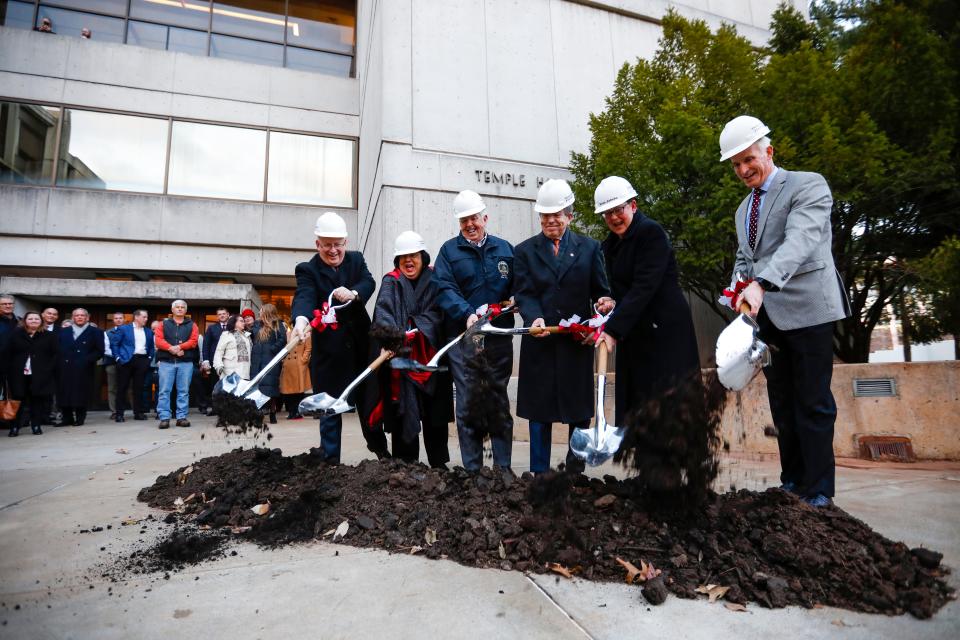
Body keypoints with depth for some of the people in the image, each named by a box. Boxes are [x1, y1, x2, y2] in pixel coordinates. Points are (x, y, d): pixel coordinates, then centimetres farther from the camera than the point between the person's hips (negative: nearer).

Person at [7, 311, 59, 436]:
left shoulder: (49, 336, 5)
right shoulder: (16, 334, 7)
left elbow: (56, 355, 3)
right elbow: (9, 354, 7)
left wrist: (48, 369, -6)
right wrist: (12, 369, -1)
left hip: (42, 376, -1)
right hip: (20, 375, 1)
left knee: (39, 401, 2)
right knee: (20, 401, 1)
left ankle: (36, 426, 11)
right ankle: (15, 426, 10)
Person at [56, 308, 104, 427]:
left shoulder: (95, 332, 5)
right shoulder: (63, 332, 17)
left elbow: (99, 351, -1)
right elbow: (58, 349, 11)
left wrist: (87, 360, -14)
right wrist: (61, 362, -4)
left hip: (84, 369, -3)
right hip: (65, 368, 3)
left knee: (81, 394, -1)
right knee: (64, 393, 4)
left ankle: (79, 419, 9)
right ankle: (67, 418, 14)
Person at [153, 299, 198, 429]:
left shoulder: (191, 325, 12)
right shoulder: (164, 324, 13)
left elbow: (193, 341, -1)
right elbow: (158, 340, -1)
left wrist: (179, 347, -16)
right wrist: (171, 348, -16)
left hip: (186, 362, 0)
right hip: (166, 362, 0)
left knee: (183, 391, 2)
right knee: (164, 390, -3)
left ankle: (181, 417, 6)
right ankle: (164, 418, 1)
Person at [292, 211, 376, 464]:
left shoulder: (356, 259, 7)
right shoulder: (307, 270, -5)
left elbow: (368, 283, -10)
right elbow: (304, 297, -24)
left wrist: (353, 293, -32)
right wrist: (301, 319, -46)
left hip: (361, 346, 3)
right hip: (329, 351, -3)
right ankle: (330, 461, 15)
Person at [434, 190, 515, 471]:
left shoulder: (504, 248, 12)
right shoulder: (449, 250, 5)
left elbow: (516, 288, 13)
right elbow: (444, 289, -8)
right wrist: (467, 314, -23)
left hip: (499, 338, 2)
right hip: (463, 339, -1)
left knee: (499, 402, 9)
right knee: (467, 405, 4)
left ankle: (503, 466, 19)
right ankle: (472, 469, 15)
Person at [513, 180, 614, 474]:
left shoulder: (589, 248, 10)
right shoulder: (525, 251, 8)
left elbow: (601, 290, 7)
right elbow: (523, 293, -2)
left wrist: (605, 302, -16)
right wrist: (535, 318, -21)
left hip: (578, 341, 1)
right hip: (540, 343, 0)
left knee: (580, 410, 9)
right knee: (539, 410, 6)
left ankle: (575, 469, 26)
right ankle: (539, 473, 18)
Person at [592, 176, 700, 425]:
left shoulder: (651, 232, -10)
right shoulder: (609, 246, 12)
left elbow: (645, 286, -20)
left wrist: (614, 329, -23)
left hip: (665, 331, -7)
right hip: (633, 335, 7)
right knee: (632, 409, 7)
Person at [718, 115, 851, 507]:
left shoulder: (808, 185, -4)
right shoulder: (743, 209, 19)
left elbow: (800, 240, -22)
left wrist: (761, 283, -36)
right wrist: (738, 291, 3)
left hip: (806, 310, -7)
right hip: (766, 315, 7)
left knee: (812, 402, -2)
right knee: (782, 402, 11)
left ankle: (817, 491, 8)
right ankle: (792, 482, 21)